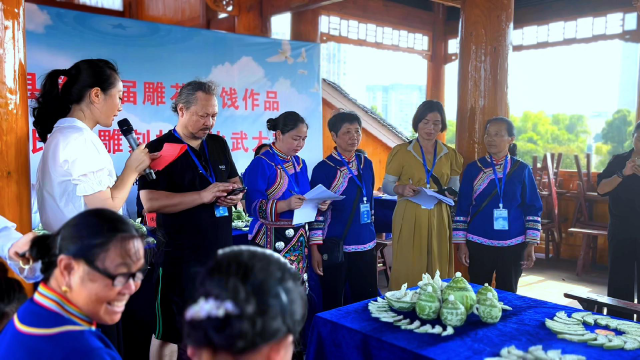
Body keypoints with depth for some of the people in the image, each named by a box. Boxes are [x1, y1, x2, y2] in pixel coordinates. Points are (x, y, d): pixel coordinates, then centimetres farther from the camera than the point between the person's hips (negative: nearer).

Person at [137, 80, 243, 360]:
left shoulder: (219, 144, 9)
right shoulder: (158, 150, -10)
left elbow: (234, 180, 20)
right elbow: (150, 201, -20)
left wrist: (236, 194, -5)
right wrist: (203, 196, -26)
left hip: (221, 252, 6)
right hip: (180, 257, -6)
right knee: (169, 332, 7)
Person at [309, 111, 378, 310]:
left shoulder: (367, 164, 6)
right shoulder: (323, 169, -9)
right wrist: (315, 248, -12)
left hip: (365, 245, 5)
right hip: (334, 247, -5)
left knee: (369, 301, 12)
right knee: (333, 305, 7)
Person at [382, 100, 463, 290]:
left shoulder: (450, 154, 10)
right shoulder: (401, 151, 0)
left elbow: (456, 188, 15)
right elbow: (386, 185, 0)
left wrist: (450, 193, -8)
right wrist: (401, 189, -21)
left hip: (438, 218, 3)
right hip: (409, 218, -3)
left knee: (438, 272, 5)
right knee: (407, 270, -3)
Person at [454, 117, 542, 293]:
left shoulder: (522, 170, 0)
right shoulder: (473, 169, 0)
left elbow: (533, 209, 1)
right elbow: (462, 208, 1)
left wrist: (531, 244, -4)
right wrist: (461, 243, -2)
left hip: (513, 244, 0)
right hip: (478, 243, 0)